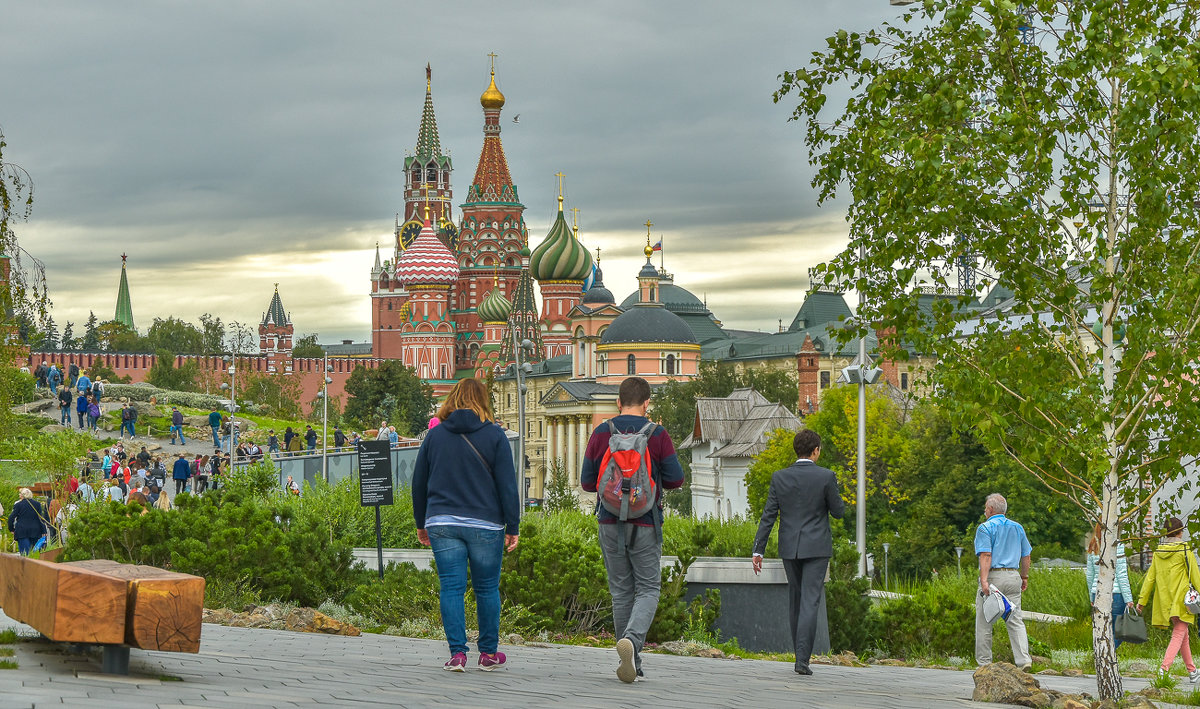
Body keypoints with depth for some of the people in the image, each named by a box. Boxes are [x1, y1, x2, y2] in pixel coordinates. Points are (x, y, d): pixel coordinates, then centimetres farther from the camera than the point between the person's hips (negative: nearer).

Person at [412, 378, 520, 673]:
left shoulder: (435, 435, 6)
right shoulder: (494, 436, -1)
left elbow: (419, 482, 11)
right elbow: (507, 485, -4)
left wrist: (421, 523, 21)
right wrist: (512, 527, 0)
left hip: (442, 524, 2)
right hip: (485, 526, -2)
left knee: (451, 588, 2)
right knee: (487, 588, 9)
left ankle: (457, 653, -4)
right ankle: (489, 653, 17)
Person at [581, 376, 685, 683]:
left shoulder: (600, 434, 0)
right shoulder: (657, 435, -6)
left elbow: (586, 481, 3)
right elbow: (676, 479, -4)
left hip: (610, 522, 2)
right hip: (645, 525, -2)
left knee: (621, 590, 11)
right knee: (648, 588, 5)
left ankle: (629, 661, 12)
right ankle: (631, 639, -22)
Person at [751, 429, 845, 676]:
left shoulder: (779, 477, 0)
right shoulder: (826, 477, -8)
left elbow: (769, 515, 0)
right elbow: (838, 511, -1)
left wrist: (759, 550, 3)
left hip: (789, 548, 3)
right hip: (816, 547, -3)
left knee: (795, 599, 16)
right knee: (810, 601, -5)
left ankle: (801, 653, 22)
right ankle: (802, 658, -16)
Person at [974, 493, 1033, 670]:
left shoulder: (985, 528, -4)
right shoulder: (1017, 528, 14)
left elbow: (986, 555, -15)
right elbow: (1026, 556, 16)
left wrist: (984, 581, -21)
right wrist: (1024, 577, 25)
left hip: (993, 575, -5)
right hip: (1013, 576, 5)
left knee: (984, 622, 3)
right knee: (1016, 621, 3)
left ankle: (984, 661, 5)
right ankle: (1024, 659, -11)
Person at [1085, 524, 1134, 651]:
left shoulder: (1092, 547, 9)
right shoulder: (1117, 546, -9)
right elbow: (1122, 575, -11)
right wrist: (1128, 598, -7)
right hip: (1115, 593, -6)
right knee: (1118, 633, 0)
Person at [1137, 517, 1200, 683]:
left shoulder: (1158, 552, 7)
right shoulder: (1184, 550, -7)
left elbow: (1150, 577, 7)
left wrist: (1142, 600, 9)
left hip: (1164, 601, 6)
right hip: (1181, 600, -6)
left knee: (1183, 635, 17)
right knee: (1178, 635, -7)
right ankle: (1164, 667, -26)